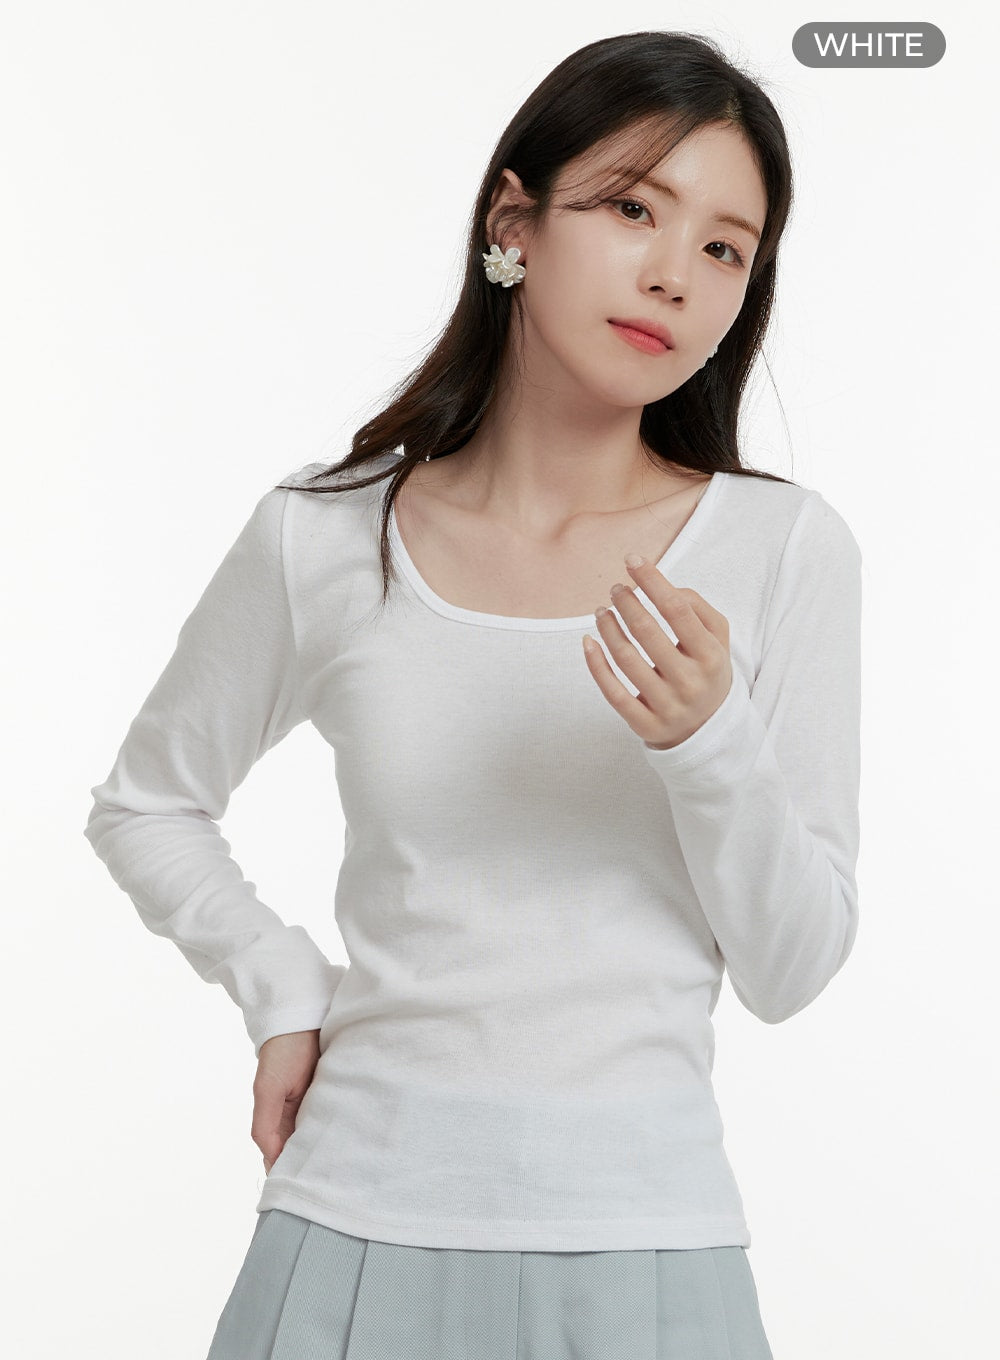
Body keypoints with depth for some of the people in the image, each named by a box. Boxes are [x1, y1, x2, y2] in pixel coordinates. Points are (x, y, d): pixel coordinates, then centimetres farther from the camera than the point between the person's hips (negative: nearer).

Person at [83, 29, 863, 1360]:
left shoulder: (784, 548, -5)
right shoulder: (322, 537, -4)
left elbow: (793, 970, -4)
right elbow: (144, 807, 12)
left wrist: (710, 743, -19)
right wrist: (285, 989, 0)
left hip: (639, 1238, 0)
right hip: (362, 1218, 1)